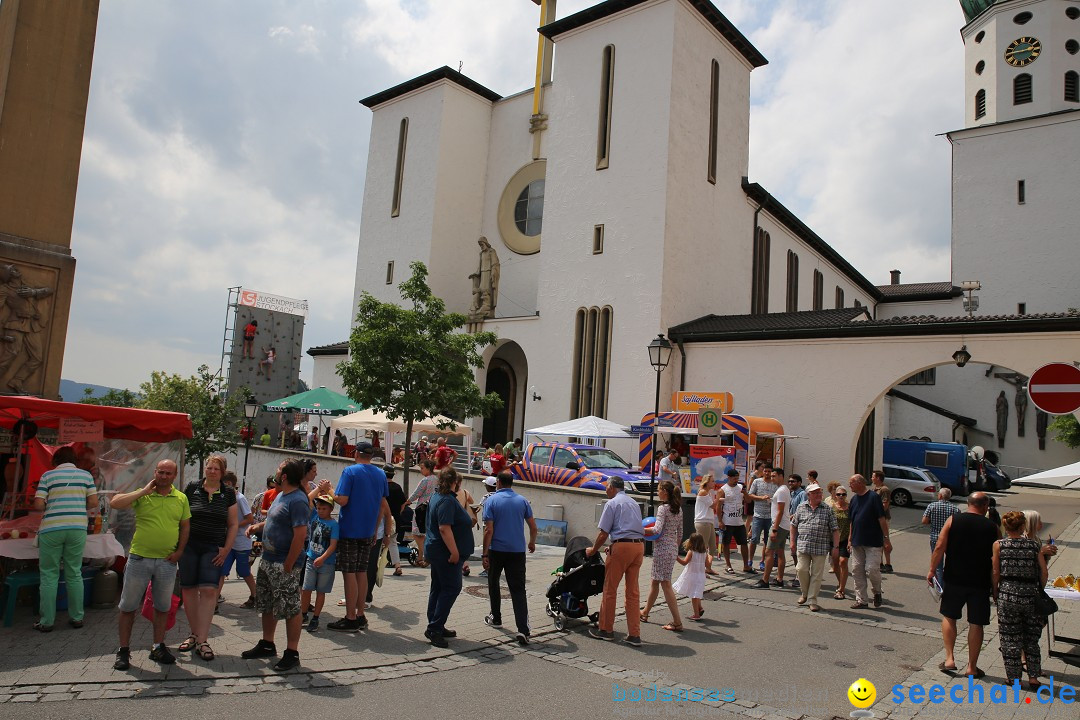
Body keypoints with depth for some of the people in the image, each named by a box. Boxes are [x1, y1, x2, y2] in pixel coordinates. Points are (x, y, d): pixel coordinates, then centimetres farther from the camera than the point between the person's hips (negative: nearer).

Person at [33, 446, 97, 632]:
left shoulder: (48, 476, 0)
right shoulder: (86, 475, 5)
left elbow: (38, 505, -5)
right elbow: (93, 502, 1)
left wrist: (50, 506, 16)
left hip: (51, 529, -2)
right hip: (77, 528, 2)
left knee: (49, 576, 7)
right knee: (74, 574, 11)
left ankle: (46, 622, 10)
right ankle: (76, 617, 17)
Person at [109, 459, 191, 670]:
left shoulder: (181, 498, 5)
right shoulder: (142, 495, -2)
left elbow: (185, 526, 11)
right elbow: (115, 503, -17)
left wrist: (179, 551, 1)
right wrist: (144, 491, -16)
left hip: (167, 561, 2)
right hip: (139, 558, -2)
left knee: (163, 606, 11)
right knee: (128, 606, 5)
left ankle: (158, 648, 25)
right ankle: (123, 650, 19)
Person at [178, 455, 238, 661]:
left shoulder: (228, 493, 3)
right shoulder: (192, 488, 2)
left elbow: (233, 524, 7)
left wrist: (226, 549, 0)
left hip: (213, 549, -1)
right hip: (189, 545, 1)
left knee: (209, 590, -9)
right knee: (188, 588, 5)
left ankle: (202, 641, -5)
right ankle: (194, 633, 21)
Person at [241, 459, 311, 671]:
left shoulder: (297, 500, -21)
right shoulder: (281, 495, 11)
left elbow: (300, 534, -25)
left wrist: (288, 566, -23)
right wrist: (258, 526, 6)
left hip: (284, 565, -11)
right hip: (267, 560, 11)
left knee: (290, 609, 0)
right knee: (266, 605, 21)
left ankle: (292, 653, 10)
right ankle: (267, 645, 36)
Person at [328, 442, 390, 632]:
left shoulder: (350, 472, -11)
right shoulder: (380, 474, 7)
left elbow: (342, 500, -19)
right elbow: (383, 504, 11)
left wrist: (330, 492, 0)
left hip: (349, 530, -6)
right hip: (368, 531, 6)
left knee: (349, 574, 0)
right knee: (361, 572, 13)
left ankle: (350, 619, 4)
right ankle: (360, 616, 18)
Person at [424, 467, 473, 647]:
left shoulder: (439, 496, 14)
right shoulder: (447, 501, -20)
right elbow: (444, 528, -27)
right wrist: (455, 552, -25)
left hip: (437, 551, 11)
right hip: (445, 552, -11)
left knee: (438, 588, 14)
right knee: (451, 588, -6)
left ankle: (436, 627, 21)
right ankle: (434, 628, -6)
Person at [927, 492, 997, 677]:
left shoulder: (953, 521, -4)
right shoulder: (991, 527, -3)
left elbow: (940, 548, -8)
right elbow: (995, 561, 0)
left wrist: (932, 570, 2)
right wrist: (995, 585, 11)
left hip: (954, 580, 0)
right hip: (980, 583, 0)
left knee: (949, 616, 15)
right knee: (976, 623, 9)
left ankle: (949, 659, 10)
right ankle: (972, 667, 15)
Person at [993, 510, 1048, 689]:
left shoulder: (999, 545, -4)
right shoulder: (1034, 545, 0)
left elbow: (996, 573, -2)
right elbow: (1044, 571, 0)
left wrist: (995, 594, 9)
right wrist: (1038, 591, 14)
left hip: (1008, 595, -2)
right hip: (1031, 596, 2)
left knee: (1010, 639, 9)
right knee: (1031, 639, 16)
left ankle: (1013, 677, 14)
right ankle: (1033, 676, 18)